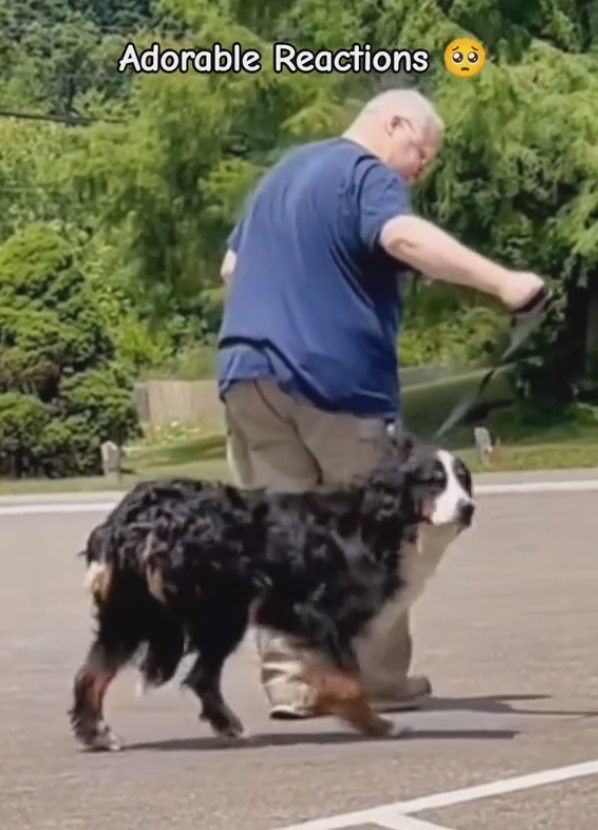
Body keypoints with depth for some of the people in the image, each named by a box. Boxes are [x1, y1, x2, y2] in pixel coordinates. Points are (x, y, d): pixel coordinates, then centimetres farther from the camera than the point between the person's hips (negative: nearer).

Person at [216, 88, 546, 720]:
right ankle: (382, 680, 10)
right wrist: (502, 283, -33)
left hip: (249, 370, 7)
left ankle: (288, 679, 1)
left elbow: (232, 266, 30)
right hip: (335, 375, -7)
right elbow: (404, 237, -26)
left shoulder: (282, 174, 23)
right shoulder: (368, 174, -5)